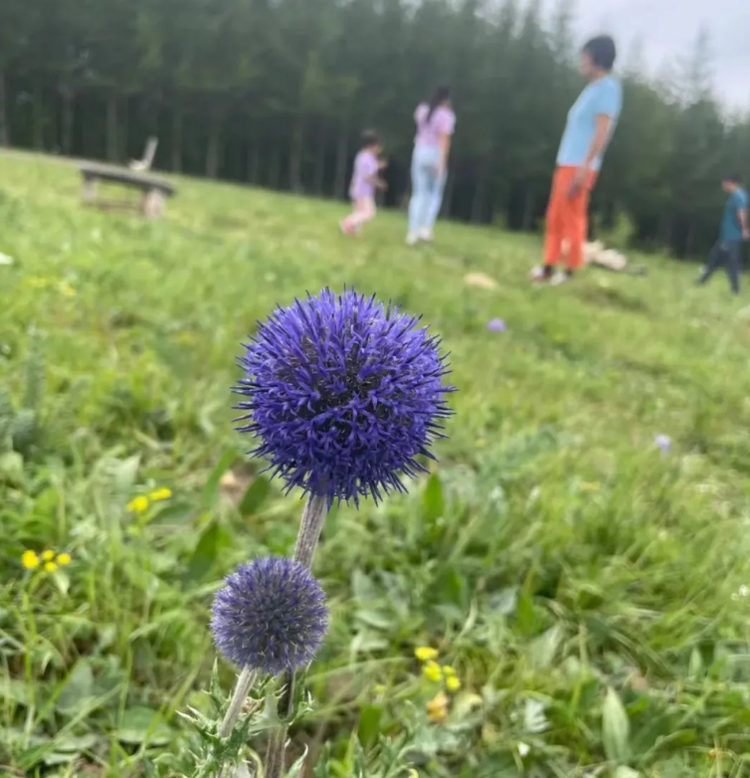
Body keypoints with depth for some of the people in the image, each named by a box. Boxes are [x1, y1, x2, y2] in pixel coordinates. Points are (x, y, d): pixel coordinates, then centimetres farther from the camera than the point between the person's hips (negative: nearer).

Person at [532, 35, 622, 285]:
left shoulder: (608, 87, -8)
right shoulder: (593, 88, 20)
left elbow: (602, 130, -17)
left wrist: (585, 166, -24)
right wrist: (566, 164, 18)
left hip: (579, 166, -9)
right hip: (567, 163, 9)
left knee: (572, 220, -6)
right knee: (555, 218, 11)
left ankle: (569, 272, -1)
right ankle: (549, 267, 17)